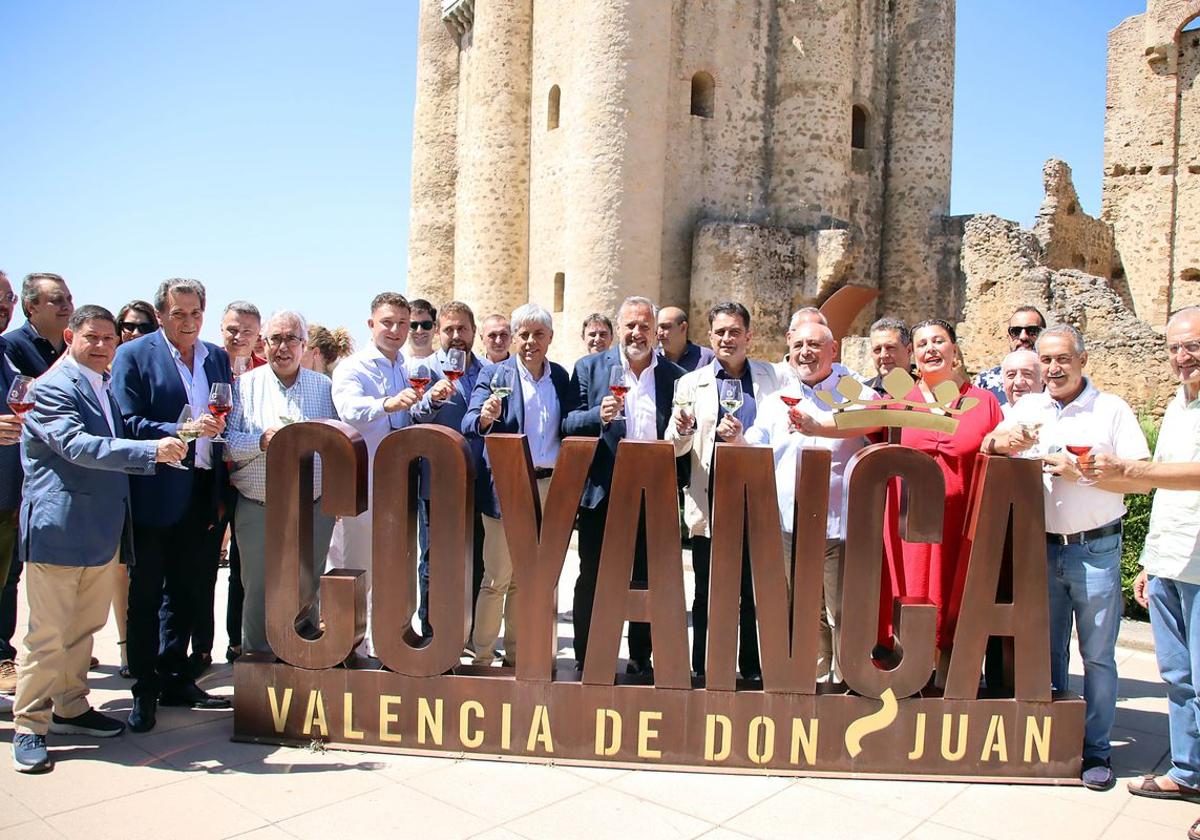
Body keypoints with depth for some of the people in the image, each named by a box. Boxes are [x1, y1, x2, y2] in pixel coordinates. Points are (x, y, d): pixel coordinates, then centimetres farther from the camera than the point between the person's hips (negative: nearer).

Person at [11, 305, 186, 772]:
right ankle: (29, 726, 12)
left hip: (100, 531, 8)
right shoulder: (52, 388, -12)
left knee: (84, 628, 17)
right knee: (47, 635, -1)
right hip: (57, 528, -8)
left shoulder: (107, 388, 16)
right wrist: (150, 450, -34)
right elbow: (76, 445, -26)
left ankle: (71, 708, 31)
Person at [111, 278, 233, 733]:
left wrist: (222, 490, 8)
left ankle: (175, 679, 28)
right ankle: (144, 691, 16)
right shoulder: (133, 355, -4)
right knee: (146, 595, 5)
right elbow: (128, 424, -12)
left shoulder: (217, 357, 11)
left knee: (188, 592, 14)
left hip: (203, 495, 5)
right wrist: (182, 431, -26)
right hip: (155, 496, -5)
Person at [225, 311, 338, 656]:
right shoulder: (245, 385, 5)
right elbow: (226, 442, -1)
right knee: (258, 591, 4)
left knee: (307, 592, 10)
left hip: (314, 508, 1)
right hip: (258, 510, -1)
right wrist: (261, 441, -17)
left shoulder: (324, 386, 8)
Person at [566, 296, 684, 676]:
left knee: (648, 581, 10)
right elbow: (568, 425, -1)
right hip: (602, 493, -1)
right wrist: (599, 416, -20)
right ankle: (586, 659, 18)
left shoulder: (675, 376, 7)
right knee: (592, 580, 6)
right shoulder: (589, 368, 4)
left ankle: (641, 659, 24)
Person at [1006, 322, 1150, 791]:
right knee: (1048, 650, 11)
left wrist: (1080, 470, -16)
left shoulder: (1111, 410, 0)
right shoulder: (1027, 409, 9)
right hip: (1042, 549, 3)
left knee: (1098, 654, 3)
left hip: (1095, 550, -3)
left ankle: (1096, 750, 14)